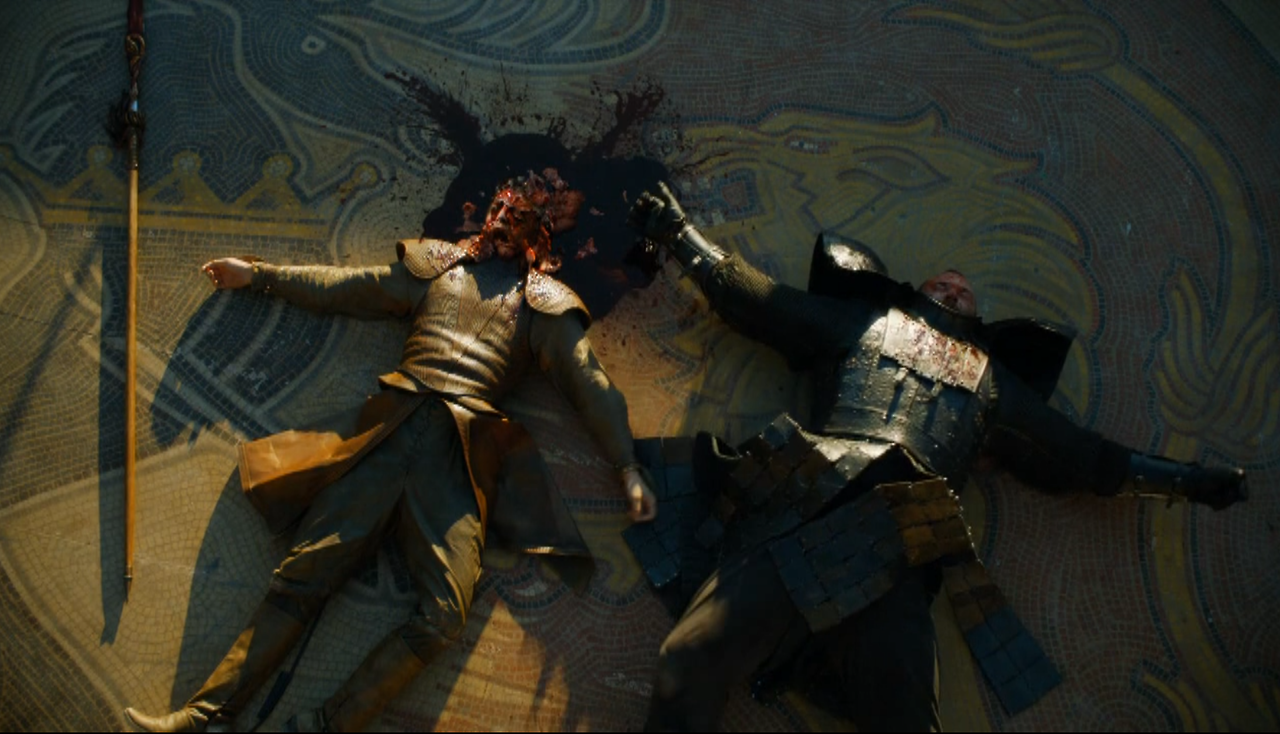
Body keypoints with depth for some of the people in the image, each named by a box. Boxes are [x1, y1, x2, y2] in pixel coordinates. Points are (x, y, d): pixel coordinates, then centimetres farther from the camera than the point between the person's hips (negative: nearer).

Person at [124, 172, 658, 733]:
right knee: (303, 572, -11)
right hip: (387, 431, 2)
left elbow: (591, 385, 10)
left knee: (442, 614, -21)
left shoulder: (542, 302, 17)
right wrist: (256, 274, 33)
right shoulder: (436, 265, 24)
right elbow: (342, 288, 30)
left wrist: (628, 469, 1)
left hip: (460, 456, -2)